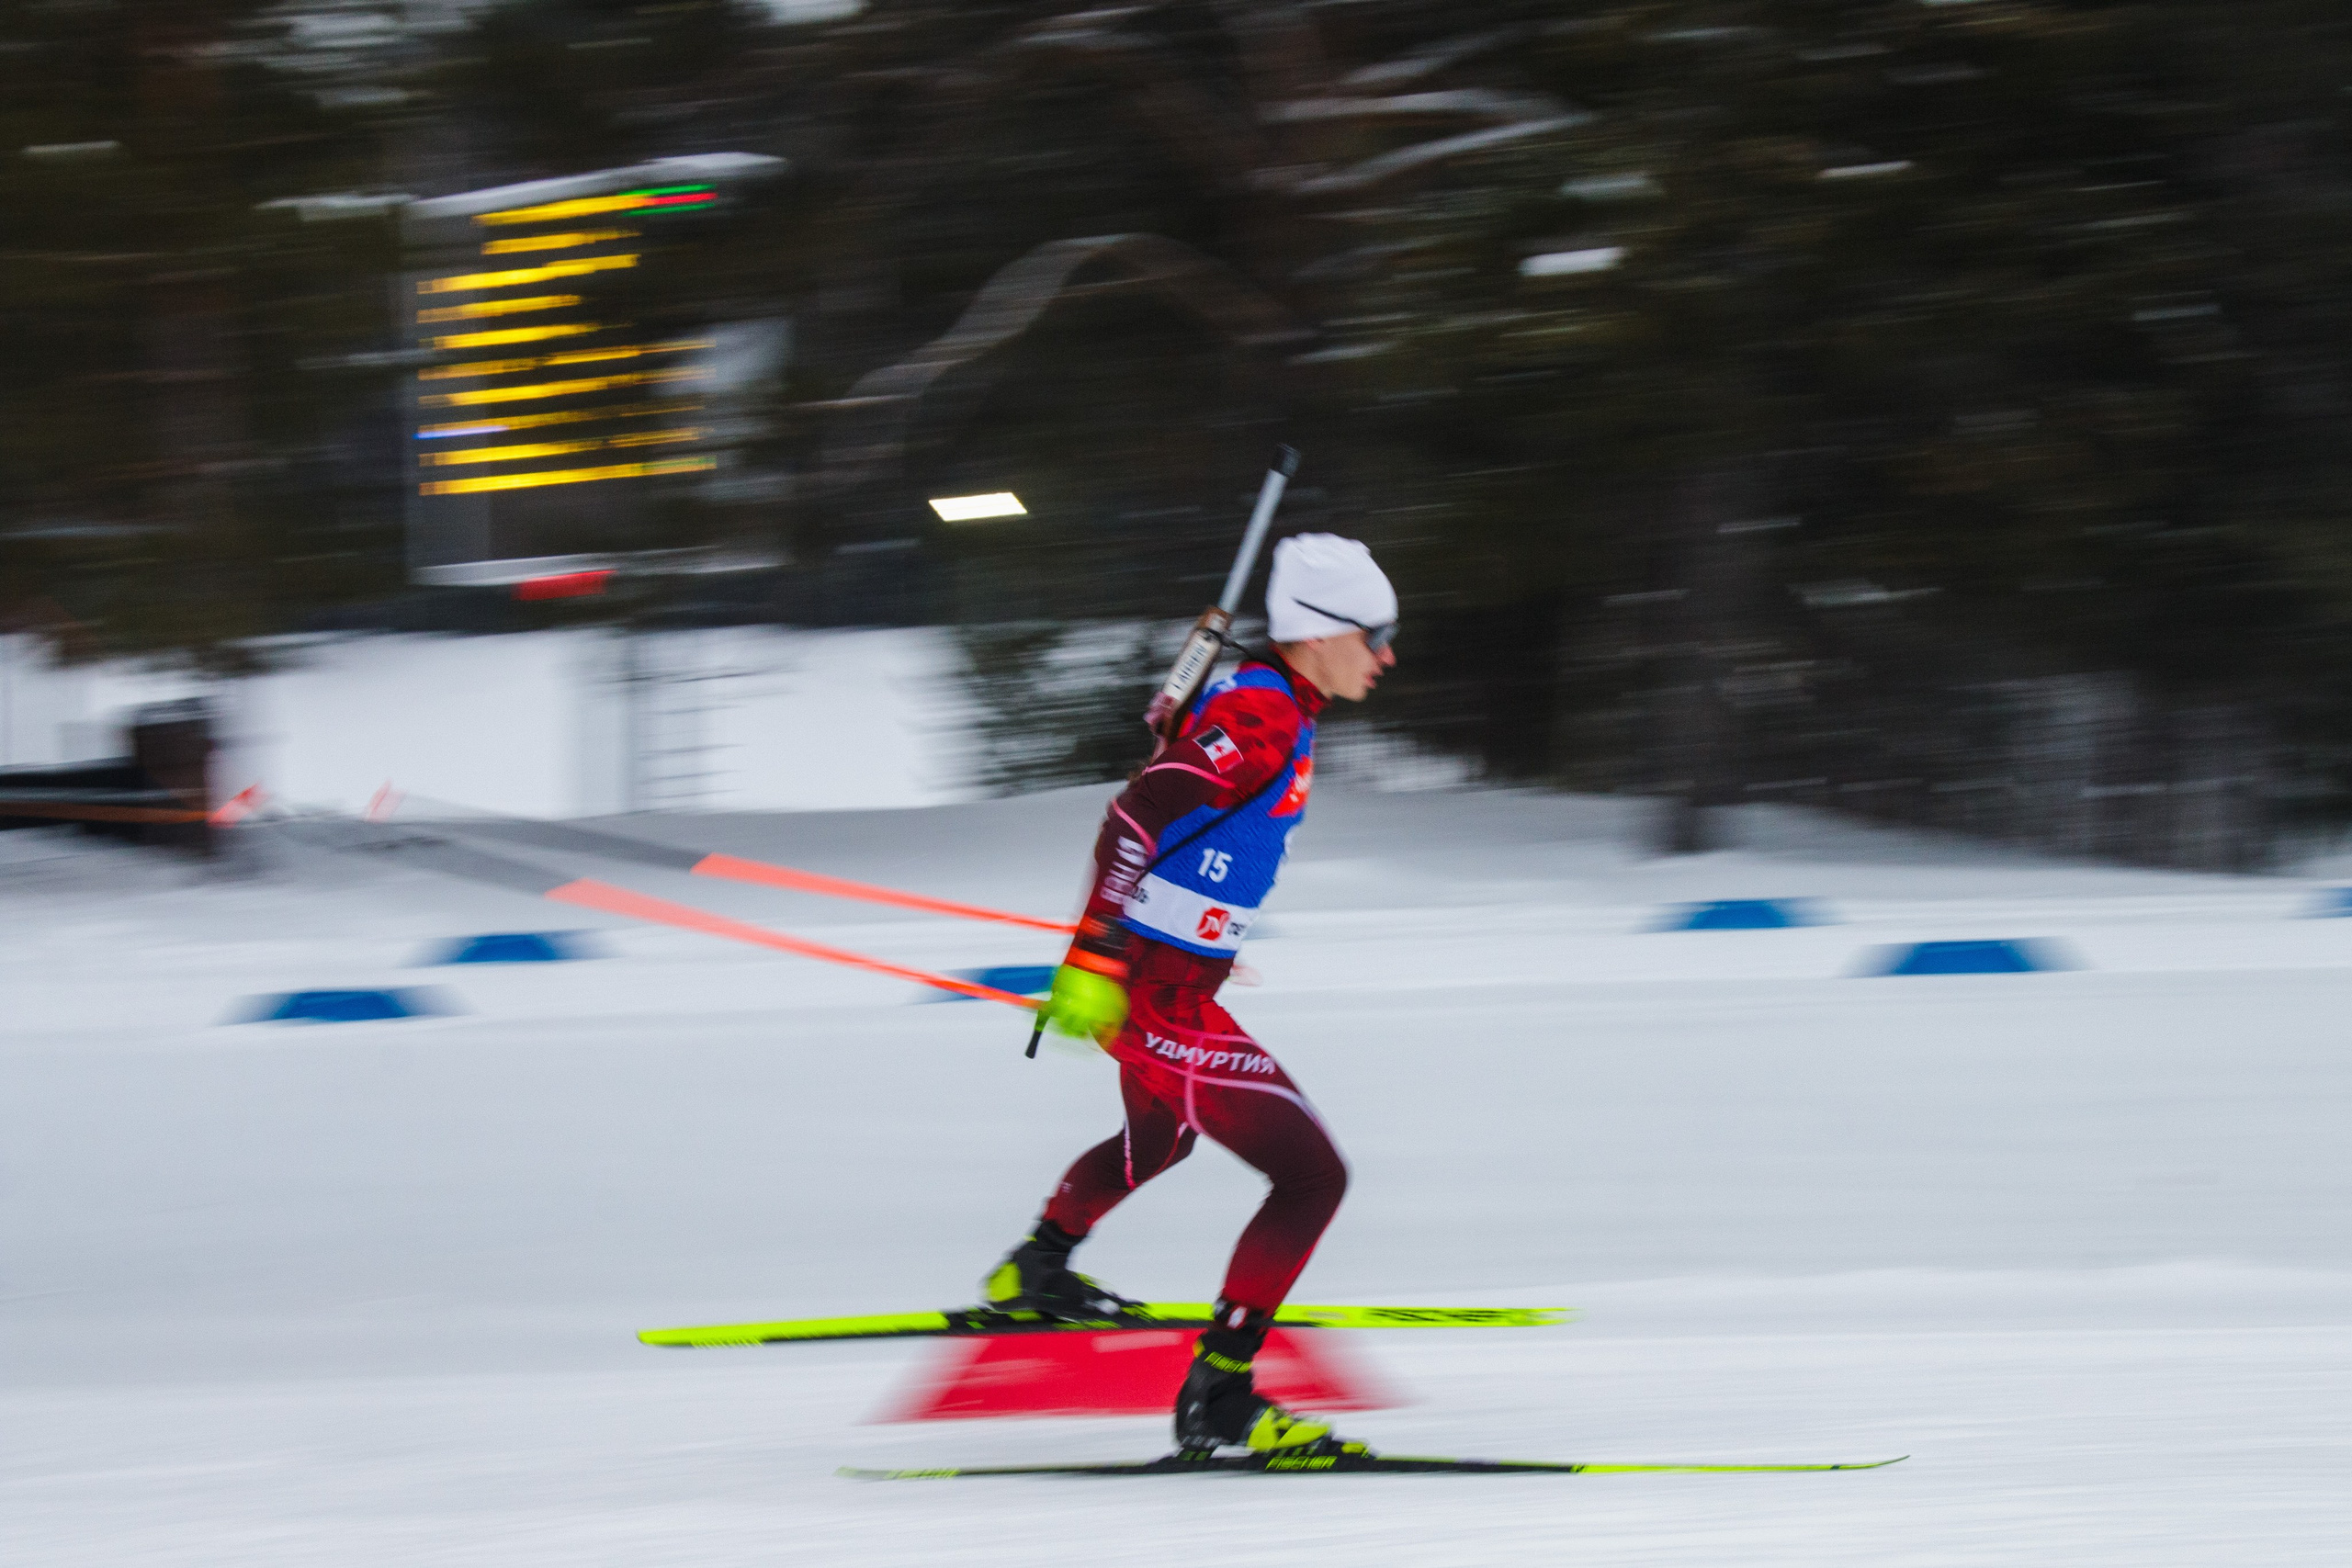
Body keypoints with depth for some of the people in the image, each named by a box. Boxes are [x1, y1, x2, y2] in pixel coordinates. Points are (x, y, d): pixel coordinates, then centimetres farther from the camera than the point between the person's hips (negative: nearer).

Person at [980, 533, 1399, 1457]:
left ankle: (1036, 1272, 61)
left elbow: (1163, 810, 24)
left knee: (1158, 1140, 38)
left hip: (1154, 976, 10)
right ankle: (1217, 1397, -13)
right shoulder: (1263, 718, -21)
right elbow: (1135, 817, -30)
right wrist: (1094, 962, -32)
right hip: (1157, 1000, -10)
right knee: (1313, 1175, -12)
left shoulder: (1263, 702, 9)